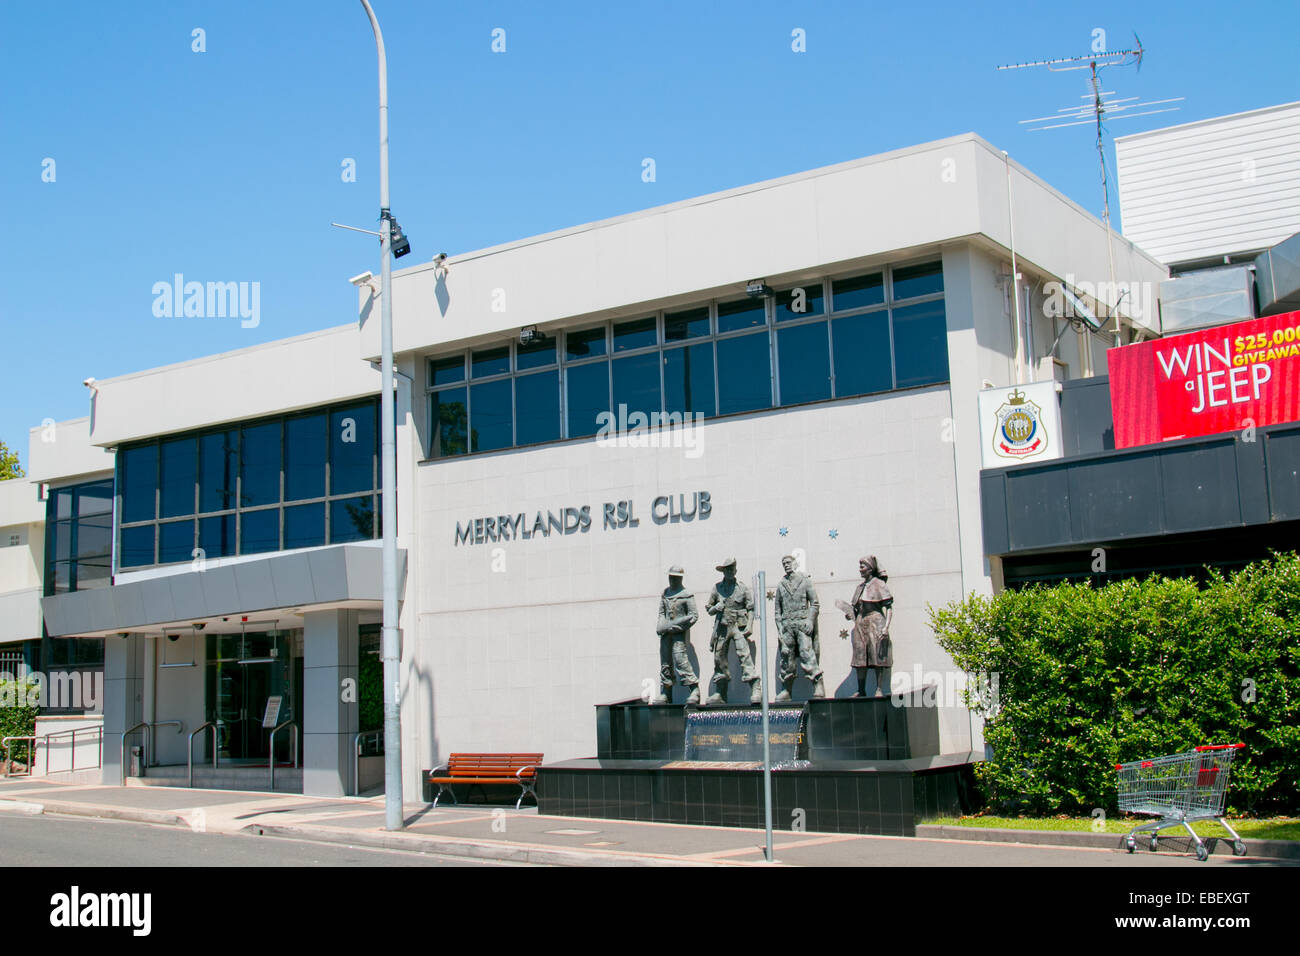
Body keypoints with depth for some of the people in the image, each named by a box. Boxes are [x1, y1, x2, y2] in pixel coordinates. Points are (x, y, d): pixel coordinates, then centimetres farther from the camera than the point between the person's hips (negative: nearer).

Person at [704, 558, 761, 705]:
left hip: (738, 626, -3)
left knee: (744, 655, -16)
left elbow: (751, 608, 6)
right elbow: (708, 609, 15)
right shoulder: (717, 588, 9)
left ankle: (756, 690, -20)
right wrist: (716, 608, -7)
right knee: (719, 659, 4)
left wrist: (749, 626, -5)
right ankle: (720, 694, 13)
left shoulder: (742, 588, 5)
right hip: (722, 627, 3)